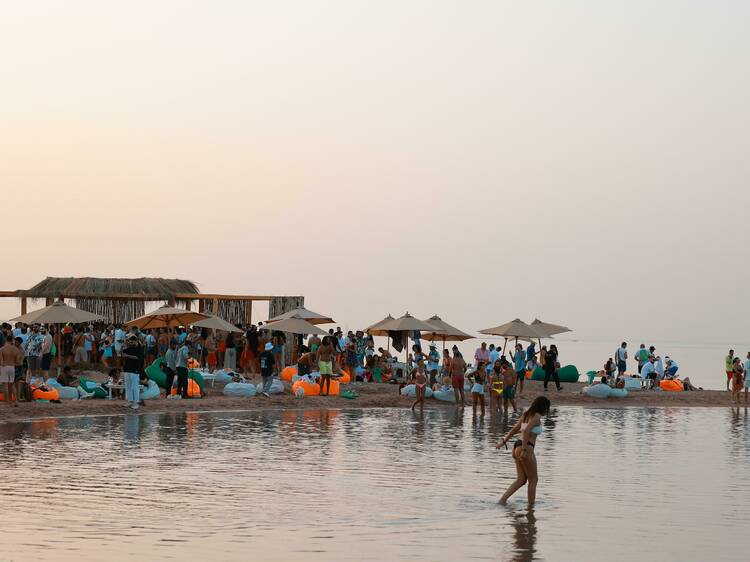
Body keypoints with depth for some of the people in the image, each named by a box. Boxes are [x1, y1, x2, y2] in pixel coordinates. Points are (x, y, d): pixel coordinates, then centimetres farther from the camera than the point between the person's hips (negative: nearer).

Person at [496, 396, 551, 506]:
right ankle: (531, 505, 8)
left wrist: (504, 441, 26)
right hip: (527, 448, -9)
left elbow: (514, 429, 21)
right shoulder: (536, 416, -10)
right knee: (533, 479, 5)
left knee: (521, 480, 11)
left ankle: (503, 499, 1)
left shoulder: (526, 415, 15)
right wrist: (524, 450, -24)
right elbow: (526, 431, -22)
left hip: (517, 447, 9)